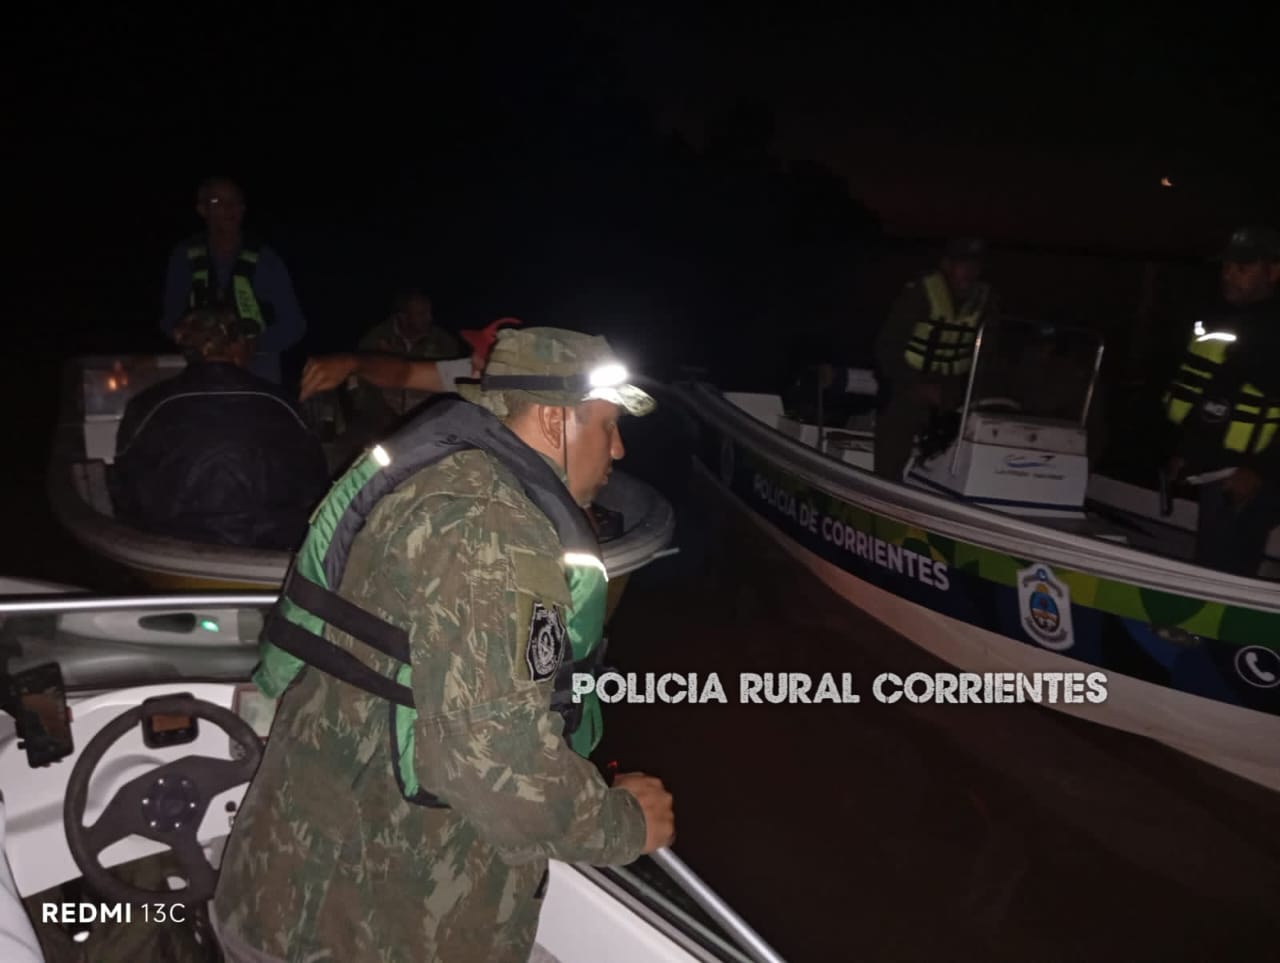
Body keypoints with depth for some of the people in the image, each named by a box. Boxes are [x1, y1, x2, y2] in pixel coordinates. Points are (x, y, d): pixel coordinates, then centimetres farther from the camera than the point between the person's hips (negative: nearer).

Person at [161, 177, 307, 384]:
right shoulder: (185, 257, -1)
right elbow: (171, 318, 6)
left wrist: (252, 345, -19)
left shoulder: (266, 260, -7)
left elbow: (294, 325, -5)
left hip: (257, 372, -1)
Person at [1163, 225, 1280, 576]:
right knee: (1208, 570, 14)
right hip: (1215, 471, 9)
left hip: (1245, 479, -9)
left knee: (1223, 574, -9)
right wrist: (1184, 453, 21)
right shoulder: (1220, 324, 17)